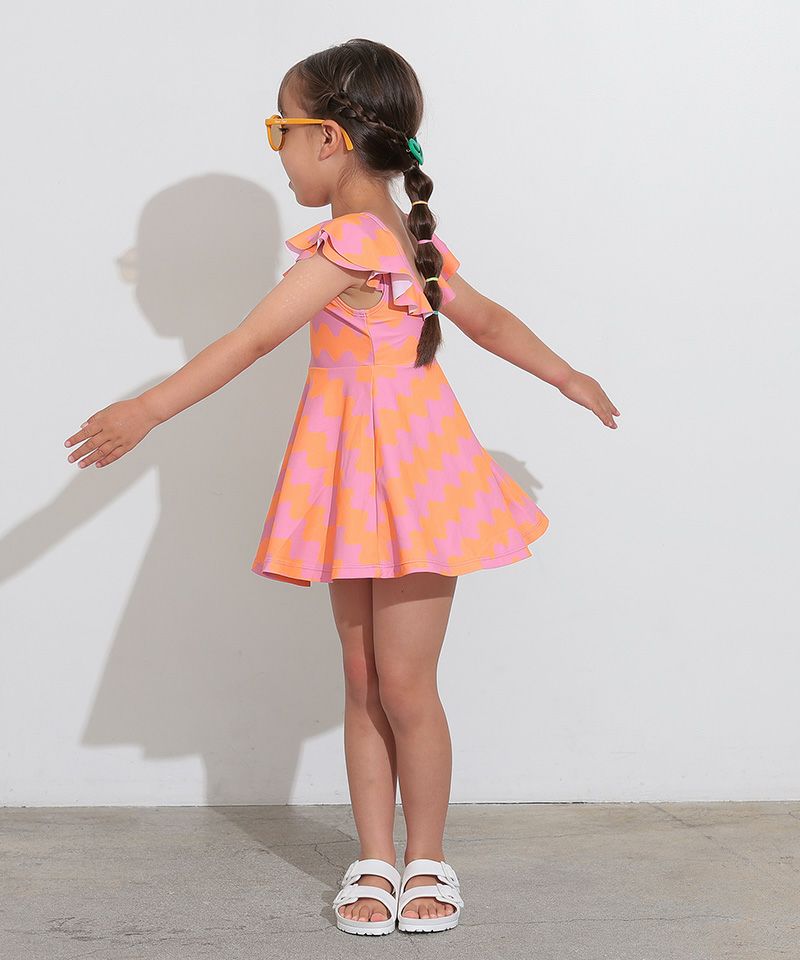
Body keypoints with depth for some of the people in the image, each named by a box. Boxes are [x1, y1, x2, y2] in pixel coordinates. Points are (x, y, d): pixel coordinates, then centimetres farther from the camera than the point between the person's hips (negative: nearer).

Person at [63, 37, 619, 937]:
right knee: (363, 681, 10)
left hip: (410, 480, -9)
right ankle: (375, 861, 19)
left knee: (404, 685, 0)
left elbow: (253, 339, -24)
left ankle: (425, 862, 15)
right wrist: (567, 377, 36)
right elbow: (489, 320, 22)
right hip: (355, 488, 9)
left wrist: (146, 410, -25)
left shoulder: (346, 243, -17)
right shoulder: (409, 239, 11)